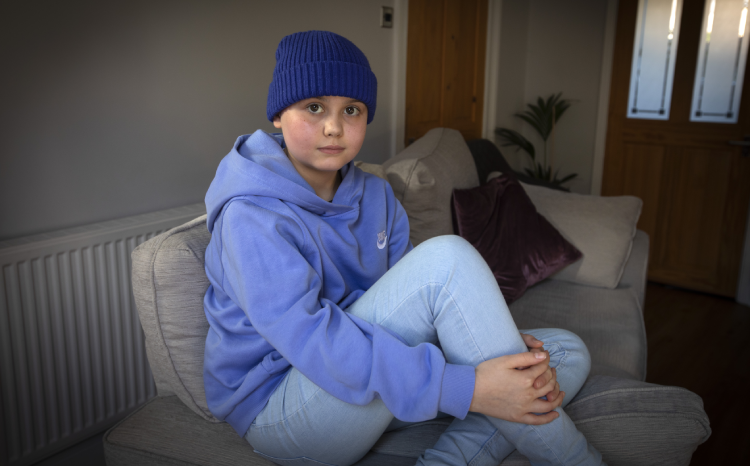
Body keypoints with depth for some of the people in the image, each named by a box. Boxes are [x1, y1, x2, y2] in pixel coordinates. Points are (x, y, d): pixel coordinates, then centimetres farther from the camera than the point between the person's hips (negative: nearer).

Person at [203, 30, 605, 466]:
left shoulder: (375, 196, 6)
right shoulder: (250, 217, -18)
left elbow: (415, 299, 3)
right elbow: (308, 336, -30)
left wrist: (499, 342, -17)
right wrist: (465, 389, -36)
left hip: (373, 388, 8)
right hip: (280, 409, -7)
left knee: (567, 352, 0)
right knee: (446, 257, -29)